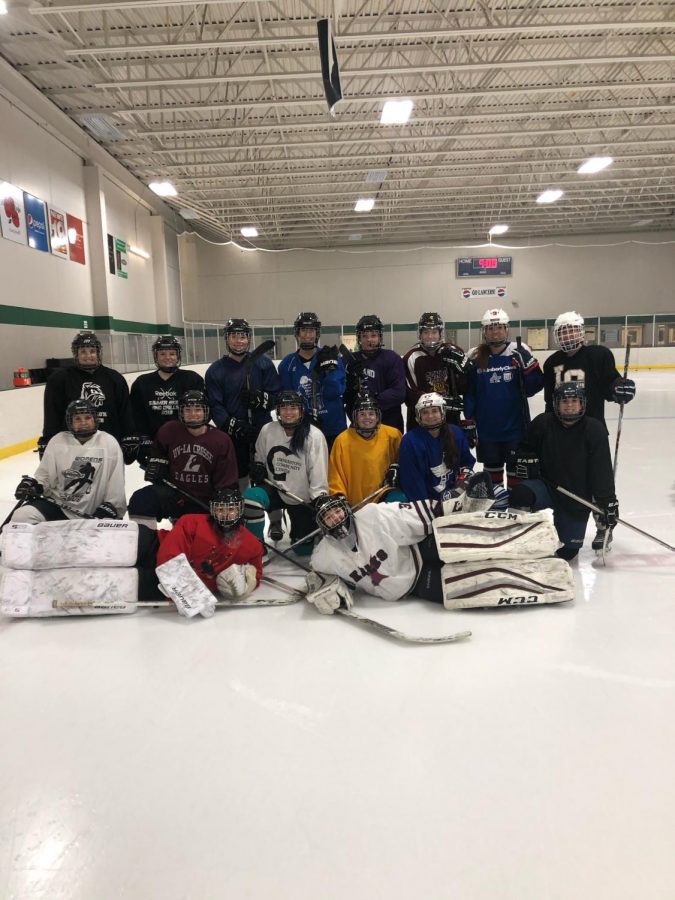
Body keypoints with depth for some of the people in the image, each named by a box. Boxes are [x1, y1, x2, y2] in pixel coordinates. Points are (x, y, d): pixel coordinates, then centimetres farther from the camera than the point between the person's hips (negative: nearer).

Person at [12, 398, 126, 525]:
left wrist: (110, 505, -9)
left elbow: (116, 483, -3)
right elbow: (44, 473, 10)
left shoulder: (109, 444, -4)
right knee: (22, 516, -18)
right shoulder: (57, 441, 2)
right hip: (56, 504, 2)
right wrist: (34, 484, -8)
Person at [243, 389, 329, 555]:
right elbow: (259, 457, 12)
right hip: (275, 490, 2)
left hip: (303, 499, -2)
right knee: (250, 497, -31)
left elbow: (319, 473, -16)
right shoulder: (267, 430, -7)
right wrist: (258, 468, -9)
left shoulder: (314, 435, -17)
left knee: (304, 549, 4)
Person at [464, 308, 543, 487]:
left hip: (515, 425, -2)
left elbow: (530, 388, -8)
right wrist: (468, 421, 0)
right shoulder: (475, 358, -1)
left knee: (516, 466, 12)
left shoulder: (519, 353, -6)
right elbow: (469, 392, 3)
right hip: (487, 427, 2)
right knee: (492, 465, 18)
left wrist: (531, 368, -25)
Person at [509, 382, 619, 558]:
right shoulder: (543, 423, -7)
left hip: (577, 497, -1)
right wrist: (525, 459, -13)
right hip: (545, 486, 1)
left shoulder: (594, 429, -11)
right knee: (519, 494, -32)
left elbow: (602, 470, -12)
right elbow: (524, 448, 9)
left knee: (567, 552, 1)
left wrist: (608, 501, -18)